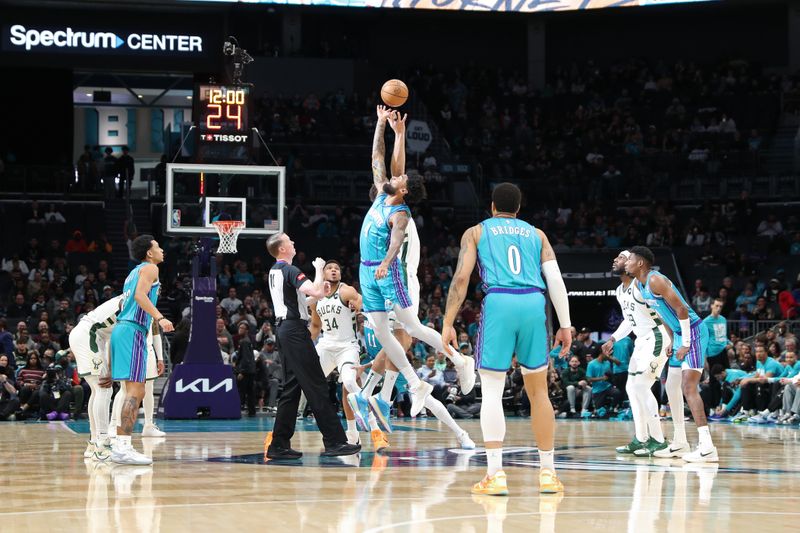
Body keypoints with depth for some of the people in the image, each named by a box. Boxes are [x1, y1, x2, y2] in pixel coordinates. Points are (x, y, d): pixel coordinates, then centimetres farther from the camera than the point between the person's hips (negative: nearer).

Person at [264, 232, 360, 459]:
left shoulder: (274, 271, 17)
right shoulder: (290, 271, -13)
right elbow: (317, 292, -26)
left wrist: (320, 291, 23)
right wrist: (319, 269, -9)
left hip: (284, 329, 10)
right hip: (295, 330, -10)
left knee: (291, 389, 11)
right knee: (316, 387, -10)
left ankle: (278, 445, 9)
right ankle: (334, 442, -11)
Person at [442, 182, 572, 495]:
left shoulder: (476, 232, 18)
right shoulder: (536, 234, 24)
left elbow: (461, 278, 5)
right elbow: (555, 280, 12)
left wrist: (448, 324, 5)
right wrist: (565, 325, 12)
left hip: (499, 302, -2)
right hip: (534, 304, 2)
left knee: (492, 390, 0)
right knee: (538, 390, 12)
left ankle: (495, 475, -9)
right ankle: (548, 473, 14)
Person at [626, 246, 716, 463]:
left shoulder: (655, 280, -18)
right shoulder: (639, 285, 13)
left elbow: (681, 309, -22)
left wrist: (686, 344, -20)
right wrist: (672, 342, 19)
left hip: (693, 332, -11)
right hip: (679, 334, 11)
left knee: (689, 388, -19)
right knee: (672, 388, 15)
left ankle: (707, 447, -26)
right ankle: (679, 444, 24)